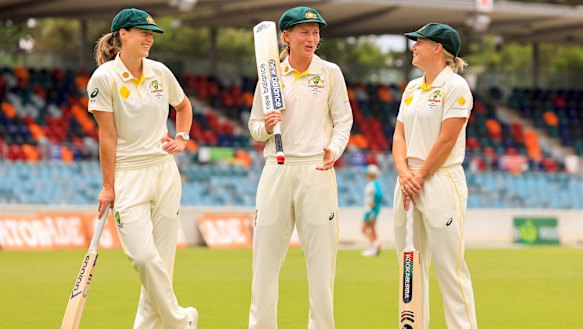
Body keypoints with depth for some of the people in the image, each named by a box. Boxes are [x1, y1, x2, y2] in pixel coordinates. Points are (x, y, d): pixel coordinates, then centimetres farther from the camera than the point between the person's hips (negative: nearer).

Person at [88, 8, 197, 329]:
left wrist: (182, 139, 10)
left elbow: (183, 105, 26)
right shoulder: (104, 77, -7)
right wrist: (108, 186, -6)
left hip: (165, 172, 5)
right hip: (129, 173, -5)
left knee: (162, 258, 2)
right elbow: (107, 136, -7)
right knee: (144, 256, -15)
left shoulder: (160, 72, 6)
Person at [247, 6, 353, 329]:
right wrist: (265, 126, -12)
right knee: (265, 256, 1)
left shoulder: (329, 72, 4)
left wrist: (335, 149, -11)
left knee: (321, 254, -2)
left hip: (317, 170, -1)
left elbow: (343, 120, 7)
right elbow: (254, 127, 10)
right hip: (277, 169, 1)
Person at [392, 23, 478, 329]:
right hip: (408, 182, 8)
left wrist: (420, 177, -11)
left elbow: (447, 140, -13)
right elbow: (399, 134, 12)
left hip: (441, 180, -8)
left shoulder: (455, 86, -7)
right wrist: (404, 173, -4)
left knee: (449, 266, -10)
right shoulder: (412, 88, 16)